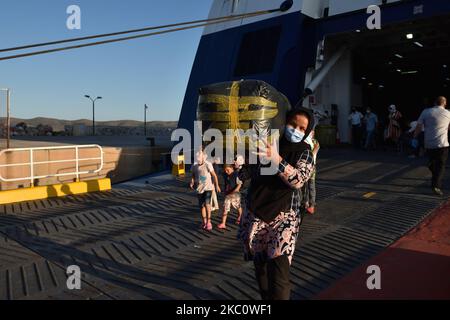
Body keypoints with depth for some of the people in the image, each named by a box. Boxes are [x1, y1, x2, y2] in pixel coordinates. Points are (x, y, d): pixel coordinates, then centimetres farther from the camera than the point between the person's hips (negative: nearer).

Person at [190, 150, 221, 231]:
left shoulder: (208, 164, -15)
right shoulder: (194, 166, -2)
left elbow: (214, 175, -10)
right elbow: (193, 175, 13)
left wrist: (217, 185, -12)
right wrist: (192, 183, -4)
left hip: (208, 187, -4)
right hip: (199, 188, 4)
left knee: (207, 203, -18)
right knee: (201, 206, 9)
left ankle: (208, 222, -7)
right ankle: (204, 222, 24)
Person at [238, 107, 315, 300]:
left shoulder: (304, 152, -2)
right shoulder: (266, 142, 4)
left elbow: (298, 180, -21)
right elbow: (248, 171, 15)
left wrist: (276, 159, -33)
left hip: (283, 216, -3)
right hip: (255, 213, 3)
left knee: (279, 272, -14)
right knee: (260, 265, 12)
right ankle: (266, 298, 32)